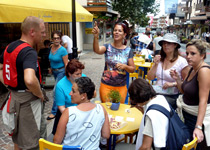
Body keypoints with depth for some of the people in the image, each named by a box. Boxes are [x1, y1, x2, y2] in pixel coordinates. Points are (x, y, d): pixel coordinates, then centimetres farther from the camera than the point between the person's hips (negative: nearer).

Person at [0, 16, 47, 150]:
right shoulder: (29, 52, -24)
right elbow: (30, 80, -40)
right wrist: (40, 95, -22)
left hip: (14, 96, 9)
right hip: (29, 99, -8)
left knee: (18, 136, 26)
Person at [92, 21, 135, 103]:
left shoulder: (128, 50, -1)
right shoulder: (108, 47, -5)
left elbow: (132, 69, 2)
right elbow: (97, 50, -27)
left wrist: (125, 66, -19)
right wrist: (96, 36, -43)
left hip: (121, 87, 2)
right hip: (106, 85, -1)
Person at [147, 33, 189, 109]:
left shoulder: (181, 61, -6)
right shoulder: (159, 59, 9)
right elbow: (150, 78, 7)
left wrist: (173, 84, -15)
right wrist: (155, 64, -5)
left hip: (172, 96, -4)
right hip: (157, 93, 4)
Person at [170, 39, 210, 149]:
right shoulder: (192, 69, 5)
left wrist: (198, 127, -32)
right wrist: (177, 79, -2)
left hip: (198, 117, -8)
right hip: (187, 115, 8)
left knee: (198, 146, 7)